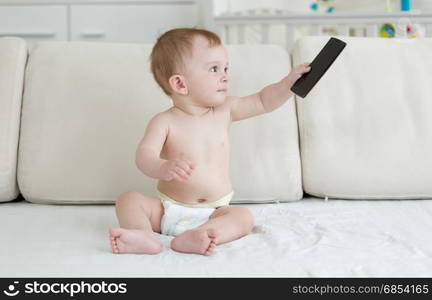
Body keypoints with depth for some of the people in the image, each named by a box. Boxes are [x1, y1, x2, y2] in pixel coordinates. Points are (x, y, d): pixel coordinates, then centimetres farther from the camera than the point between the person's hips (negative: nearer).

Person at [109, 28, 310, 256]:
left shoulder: (224, 110, 3)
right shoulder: (164, 122, -10)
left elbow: (263, 102, 12)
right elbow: (145, 155, -25)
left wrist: (290, 81, -2)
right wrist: (164, 168, -47)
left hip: (213, 211, 2)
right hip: (167, 209, -2)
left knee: (243, 217, -26)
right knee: (128, 199, -20)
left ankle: (193, 238, -45)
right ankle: (144, 235, -44)